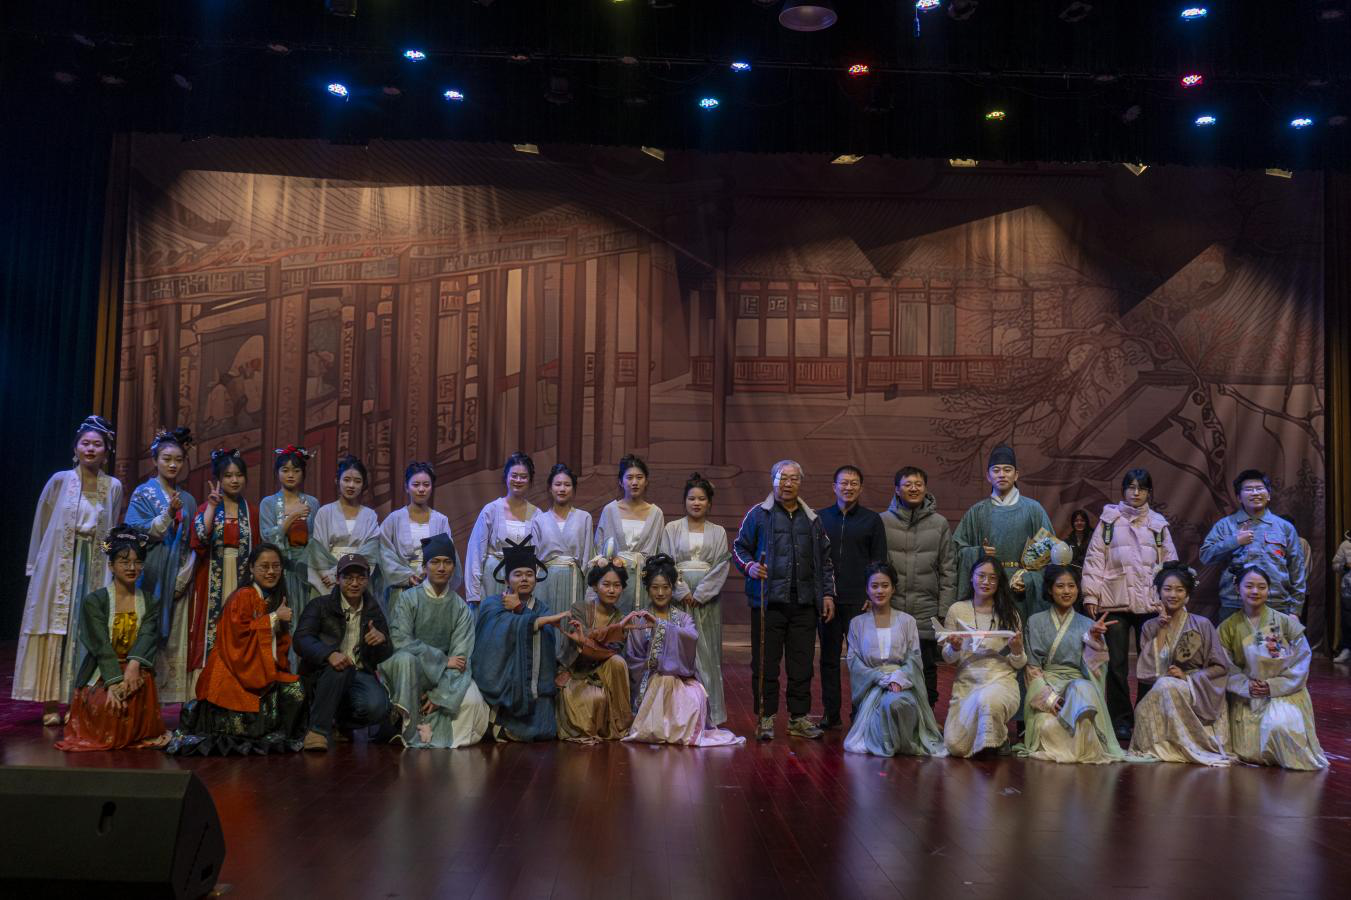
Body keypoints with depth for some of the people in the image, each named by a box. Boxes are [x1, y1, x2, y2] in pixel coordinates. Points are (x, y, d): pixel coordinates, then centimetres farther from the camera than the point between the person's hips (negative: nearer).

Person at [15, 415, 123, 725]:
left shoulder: (114, 487, 4)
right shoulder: (60, 480, -1)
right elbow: (42, 526, 5)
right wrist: (37, 567, 7)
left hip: (95, 568, 2)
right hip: (58, 566, -1)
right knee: (55, 632, 1)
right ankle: (51, 704, 6)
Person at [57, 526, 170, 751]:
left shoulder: (148, 602, 7)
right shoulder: (94, 600, -4)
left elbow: (148, 636, -11)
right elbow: (101, 646, -15)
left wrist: (134, 664, -34)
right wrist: (113, 683, -30)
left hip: (135, 671, 2)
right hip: (100, 676, -2)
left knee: (141, 679, -31)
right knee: (107, 704, -32)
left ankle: (137, 733, -7)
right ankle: (112, 737, 1)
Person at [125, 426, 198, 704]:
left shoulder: (188, 500, 14)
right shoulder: (143, 494, 2)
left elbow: (192, 544, 13)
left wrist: (184, 576, -1)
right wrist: (168, 513, -20)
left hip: (177, 580, 4)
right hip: (151, 577, -4)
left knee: (173, 639, 1)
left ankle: (167, 694, 5)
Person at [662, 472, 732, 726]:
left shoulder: (718, 532, 10)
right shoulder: (672, 528, 8)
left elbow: (721, 566, 1)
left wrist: (700, 593, -10)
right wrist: (683, 591, -11)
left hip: (707, 598, 1)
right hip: (679, 596, -1)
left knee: (707, 652, 0)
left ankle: (708, 714, 4)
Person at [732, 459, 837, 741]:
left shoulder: (812, 519, 17)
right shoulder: (757, 515, 5)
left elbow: (824, 559, 21)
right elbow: (739, 548, 6)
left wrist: (828, 593, 13)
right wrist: (749, 566, -14)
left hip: (804, 602, 3)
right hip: (768, 601, -3)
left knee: (802, 664, 6)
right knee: (765, 663, 0)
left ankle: (799, 717, 16)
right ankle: (765, 718, 10)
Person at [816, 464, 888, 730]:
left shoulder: (872, 519, 6)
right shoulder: (821, 517, 10)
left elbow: (879, 562, 4)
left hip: (859, 601, -2)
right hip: (826, 599, 2)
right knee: (829, 658, 6)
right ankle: (831, 714, 14)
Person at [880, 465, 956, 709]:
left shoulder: (939, 524, 5)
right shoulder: (882, 521, 2)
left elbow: (948, 570, 5)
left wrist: (944, 611, 1)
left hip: (926, 615, 1)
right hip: (890, 612, -1)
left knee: (927, 670, 8)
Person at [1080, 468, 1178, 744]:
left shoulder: (1158, 524, 12)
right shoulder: (1109, 520, 6)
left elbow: (1170, 563, 11)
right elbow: (1094, 559, 2)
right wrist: (1090, 596, -5)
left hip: (1150, 603, 2)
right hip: (1114, 601, -1)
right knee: (1117, 664, 1)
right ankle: (1121, 720, 10)